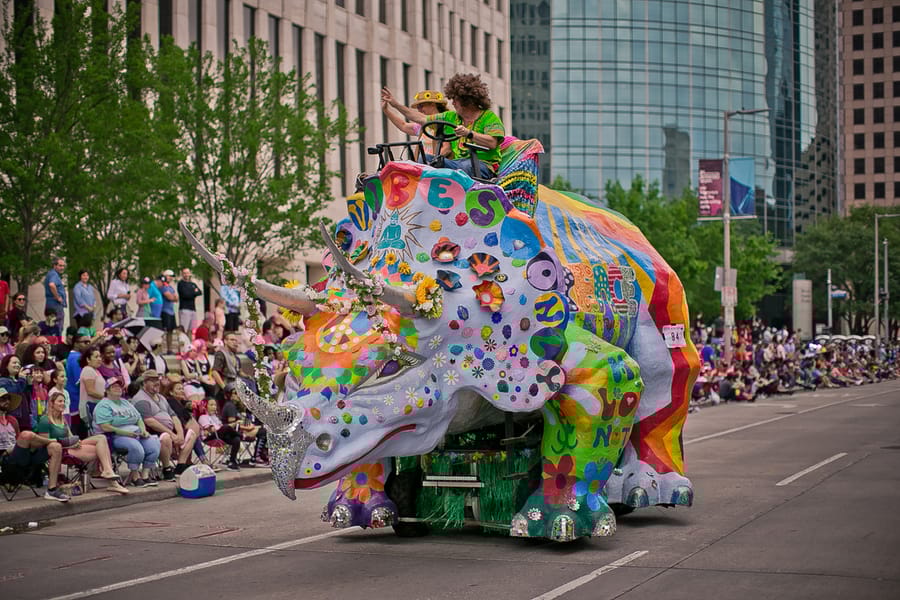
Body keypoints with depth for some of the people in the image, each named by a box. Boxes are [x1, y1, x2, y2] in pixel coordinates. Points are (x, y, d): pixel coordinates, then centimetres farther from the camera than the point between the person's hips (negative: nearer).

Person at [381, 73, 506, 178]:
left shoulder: (490, 117, 0)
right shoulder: (451, 117, 20)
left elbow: (492, 143, -16)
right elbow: (422, 119, 24)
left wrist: (469, 134, -29)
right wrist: (396, 104, 23)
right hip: (458, 162, 6)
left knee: (466, 166, -41)